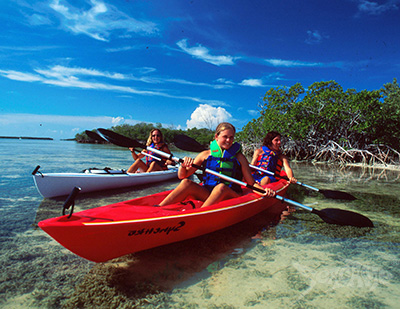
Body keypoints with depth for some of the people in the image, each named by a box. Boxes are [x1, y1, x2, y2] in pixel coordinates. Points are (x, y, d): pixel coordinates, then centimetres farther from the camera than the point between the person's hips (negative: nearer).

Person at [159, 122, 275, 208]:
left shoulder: (238, 157, 5)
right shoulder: (206, 155, 6)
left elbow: (251, 183, 6)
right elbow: (182, 176, 7)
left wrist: (263, 190, -14)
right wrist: (183, 165, -14)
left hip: (231, 195, -1)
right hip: (207, 194, 2)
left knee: (221, 187, -34)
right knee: (186, 183, -24)